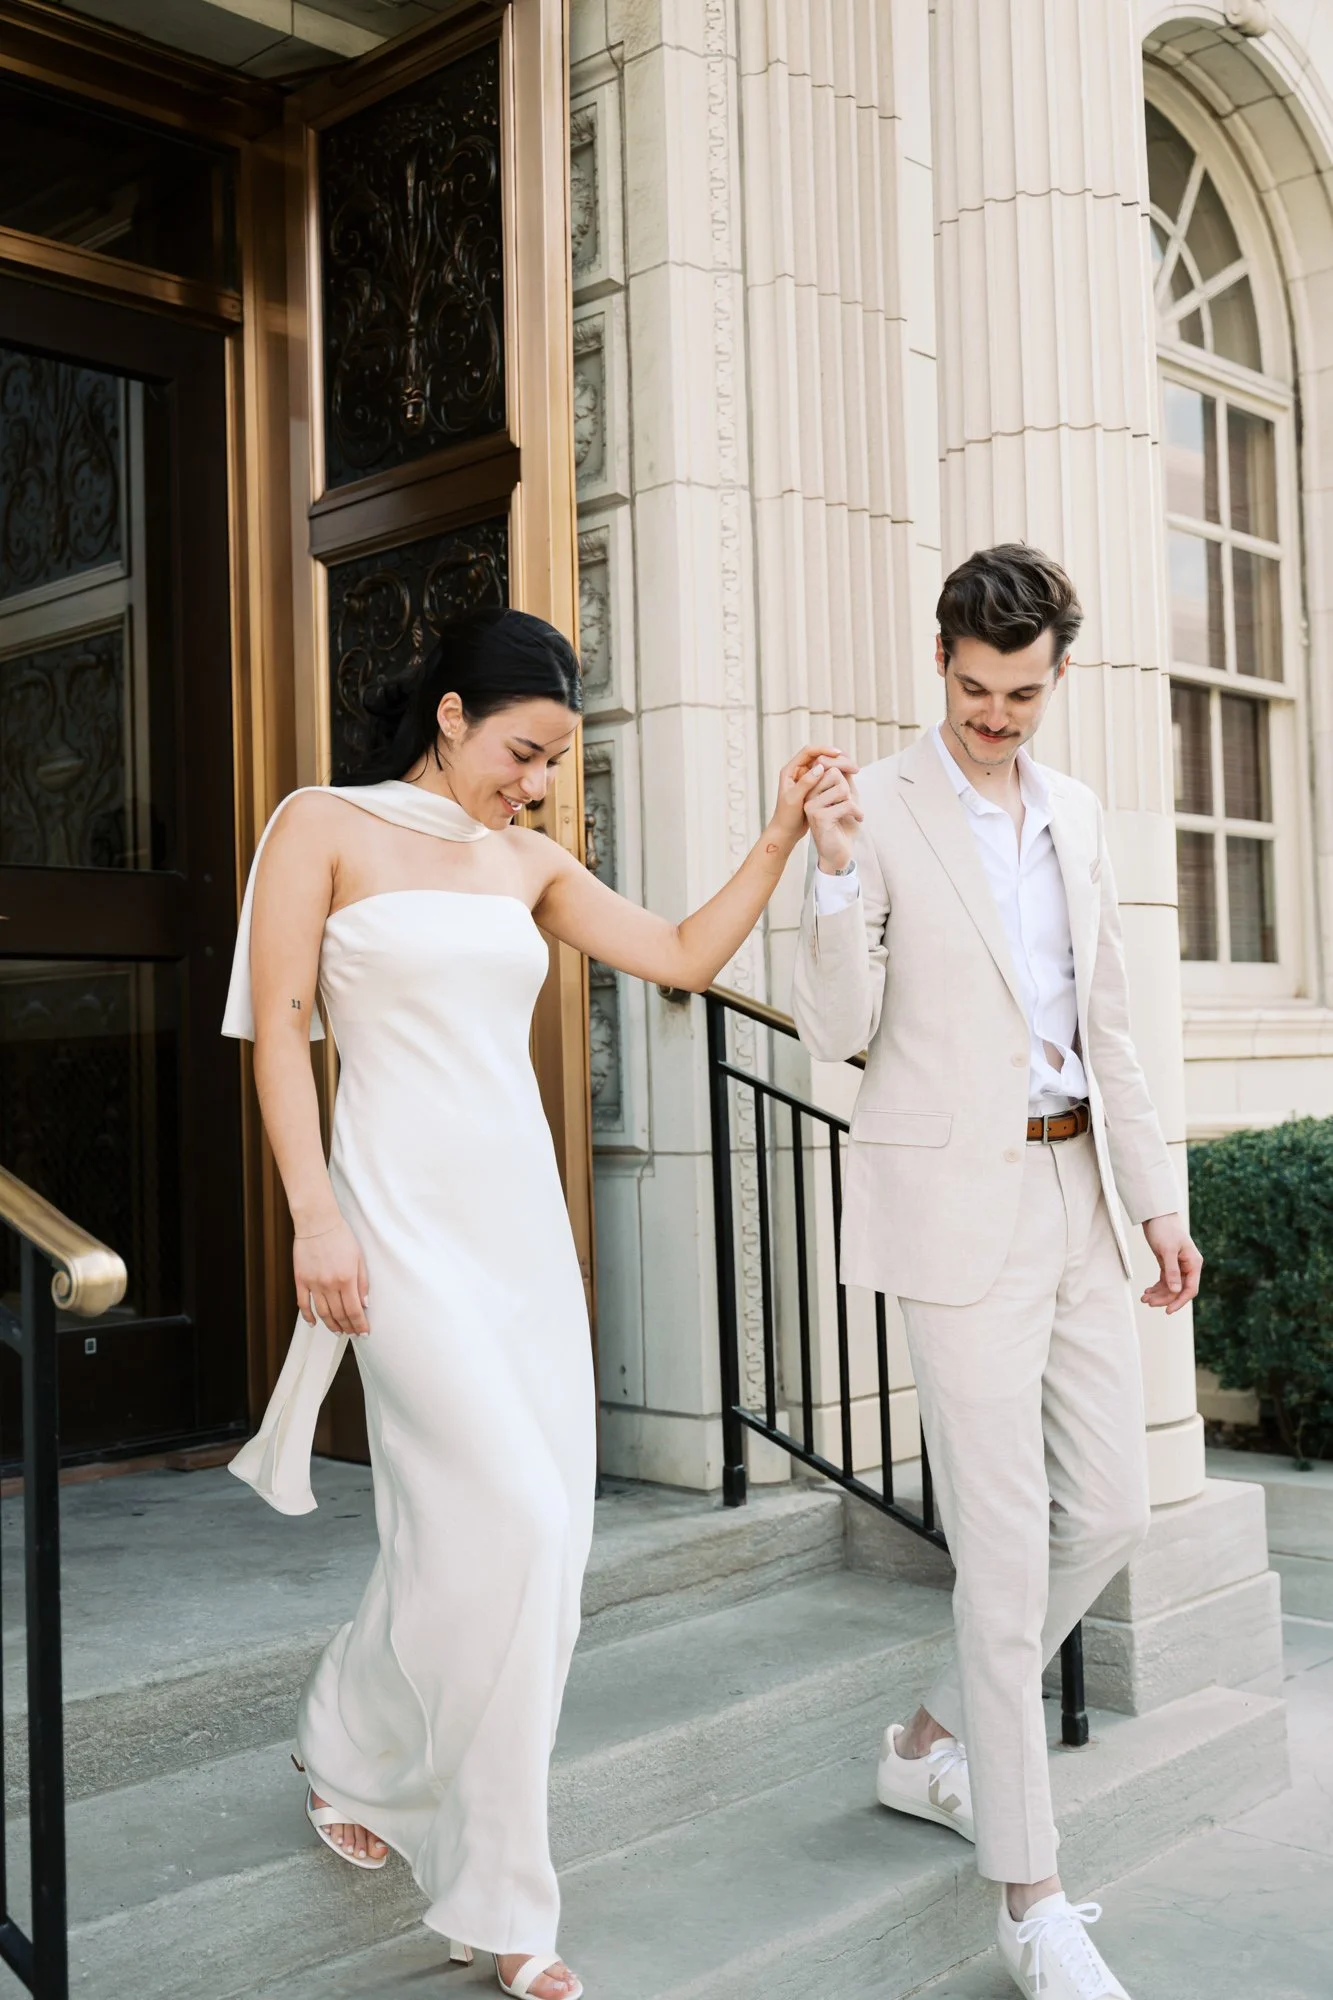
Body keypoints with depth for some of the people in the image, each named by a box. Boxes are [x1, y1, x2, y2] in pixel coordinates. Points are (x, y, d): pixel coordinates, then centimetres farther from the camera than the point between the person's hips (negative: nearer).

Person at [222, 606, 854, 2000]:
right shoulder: (324, 826, -1)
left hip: (524, 1209, 6)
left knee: (536, 1532, 6)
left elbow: (684, 956, 12)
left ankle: (351, 1757, 32)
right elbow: (279, 1028, -6)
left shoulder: (530, 864, 14)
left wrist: (780, 835, 2)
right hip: (403, 1210, -6)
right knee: (508, 1513, -12)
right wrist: (316, 1217, -14)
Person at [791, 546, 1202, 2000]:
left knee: (1110, 1512, 12)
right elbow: (837, 1035, -8)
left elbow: (1105, 1022, 15)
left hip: (1075, 1196, 7)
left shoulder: (1075, 814, 12)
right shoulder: (877, 814, -6)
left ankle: (932, 1744, 32)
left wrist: (1157, 1199, 11)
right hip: (957, 1206, -7)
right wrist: (837, 877, -22)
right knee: (1006, 1542, -4)